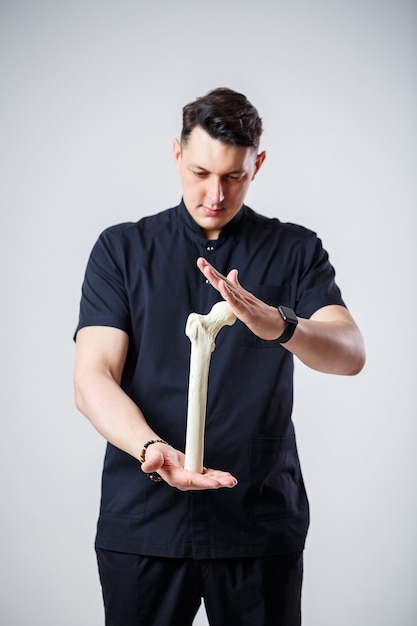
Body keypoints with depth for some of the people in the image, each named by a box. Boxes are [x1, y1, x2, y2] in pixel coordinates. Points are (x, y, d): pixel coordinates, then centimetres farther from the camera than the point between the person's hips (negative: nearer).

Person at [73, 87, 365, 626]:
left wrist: (277, 324, -33)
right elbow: (91, 378, -6)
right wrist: (153, 449, -25)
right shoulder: (122, 249, 5)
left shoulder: (295, 251, 4)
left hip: (262, 523, 0)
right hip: (143, 520, 0)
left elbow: (350, 354, -12)